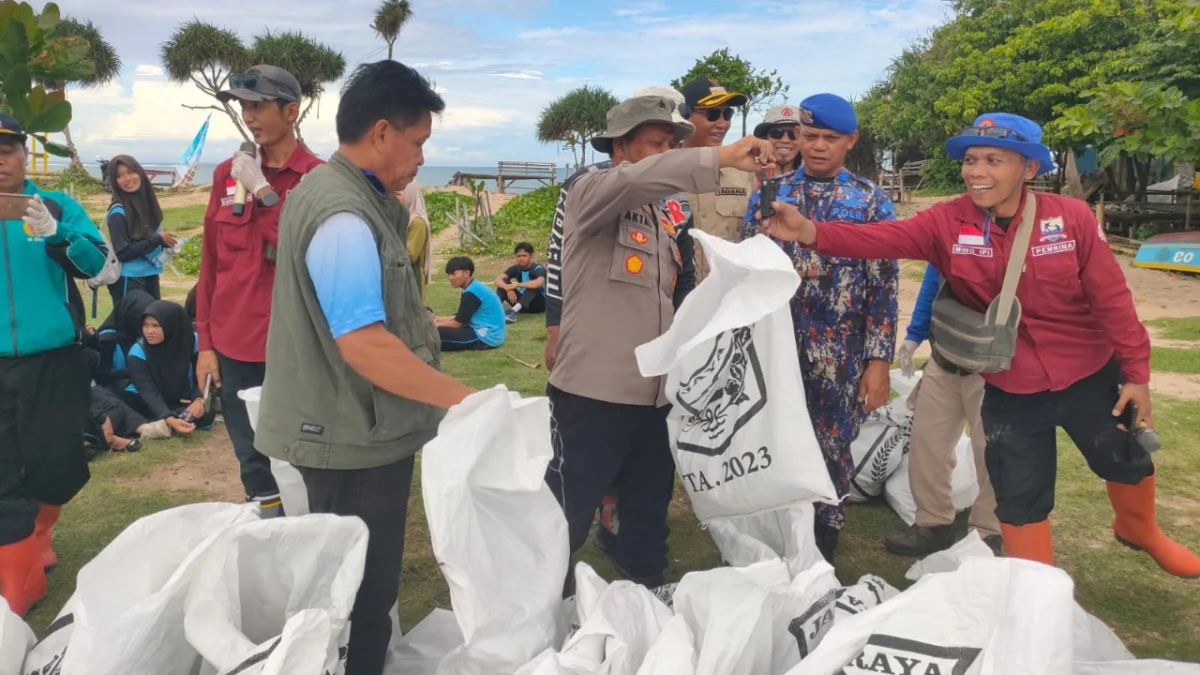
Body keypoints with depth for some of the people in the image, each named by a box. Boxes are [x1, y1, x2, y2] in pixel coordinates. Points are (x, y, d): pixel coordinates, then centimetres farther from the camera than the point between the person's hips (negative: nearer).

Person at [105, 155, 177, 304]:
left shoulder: (147, 203, 6)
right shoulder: (118, 213, -15)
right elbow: (123, 252, -19)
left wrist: (165, 242, -3)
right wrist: (158, 239, -15)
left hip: (151, 276, 7)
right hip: (129, 280, -7)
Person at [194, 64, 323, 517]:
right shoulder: (227, 173, 9)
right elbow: (210, 263, 11)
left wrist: (263, 192, -14)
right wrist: (205, 343, 9)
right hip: (234, 345, 4)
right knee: (252, 462, 13)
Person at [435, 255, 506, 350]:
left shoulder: (471, 292, -17)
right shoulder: (474, 287, 12)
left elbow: (457, 323, -11)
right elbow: (460, 318, 19)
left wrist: (436, 324, 1)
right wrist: (439, 319, 11)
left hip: (486, 337, -11)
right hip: (486, 332, 11)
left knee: (439, 332, -21)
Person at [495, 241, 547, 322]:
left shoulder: (538, 269, -20)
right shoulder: (516, 268, -4)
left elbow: (539, 283, -44)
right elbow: (498, 280, -17)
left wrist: (517, 285, -38)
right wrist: (508, 288, -37)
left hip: (539, 303, -5)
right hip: (523, 304, 5)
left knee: (533, 285, -35)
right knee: (503, 282, -12)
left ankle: (513, 311, -48)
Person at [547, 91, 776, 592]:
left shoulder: (666, 213, 16)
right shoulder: (590, 191, -7)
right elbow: (639, 178, -29)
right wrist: (722, 157, -34)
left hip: (654, 390, 7)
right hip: (593, 389, -7)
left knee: (650, 507, 18)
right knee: (568, 513, 3)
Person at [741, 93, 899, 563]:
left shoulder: (871, 201, 2)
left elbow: (884, 287, -1)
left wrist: (879, 361, -7)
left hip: (840, 356, -1)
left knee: (831, 452, 8)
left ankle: (821, 554, 26)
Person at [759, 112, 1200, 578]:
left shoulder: (1072, 217, -15)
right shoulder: (947, 223, -14)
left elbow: (1111, 298, -10)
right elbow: (881, 238, -29)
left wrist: (1136, 373, -6)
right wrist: (811, 233, -46)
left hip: (1090, 376, 1)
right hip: (1010, 389, -1)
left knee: (1127, 462, 24)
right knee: (1019, 500, 10)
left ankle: (1139, 530, 59)